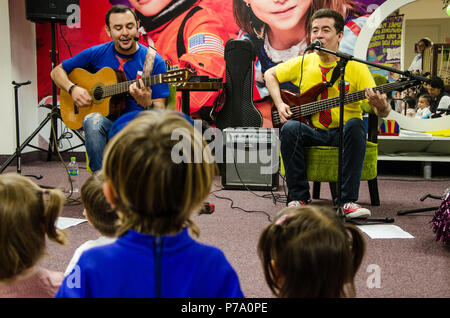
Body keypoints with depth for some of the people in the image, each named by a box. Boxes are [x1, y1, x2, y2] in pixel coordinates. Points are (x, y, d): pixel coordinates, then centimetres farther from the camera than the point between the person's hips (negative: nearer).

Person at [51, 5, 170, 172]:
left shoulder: (154, 61, -1)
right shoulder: (97, 54, 5)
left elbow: (160, 113, -4)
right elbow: (57, 71, 16)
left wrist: (146, 103, -27)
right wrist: (73, 89, -4)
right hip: (105, 122, 2)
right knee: (93, 120, -34)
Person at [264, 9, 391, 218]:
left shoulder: (355, 68, -4)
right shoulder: (303, 63, 4)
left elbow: (383, 113, -7)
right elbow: (270, 74, 17)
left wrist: (380, 105, -33)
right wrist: (280, 104, 1)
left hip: (343, 133, -1)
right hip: (312, 133, 2)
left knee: (355, 124, -33)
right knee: (289, 128, -29)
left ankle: (348, 201, -30)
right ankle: (298, 197, -18)